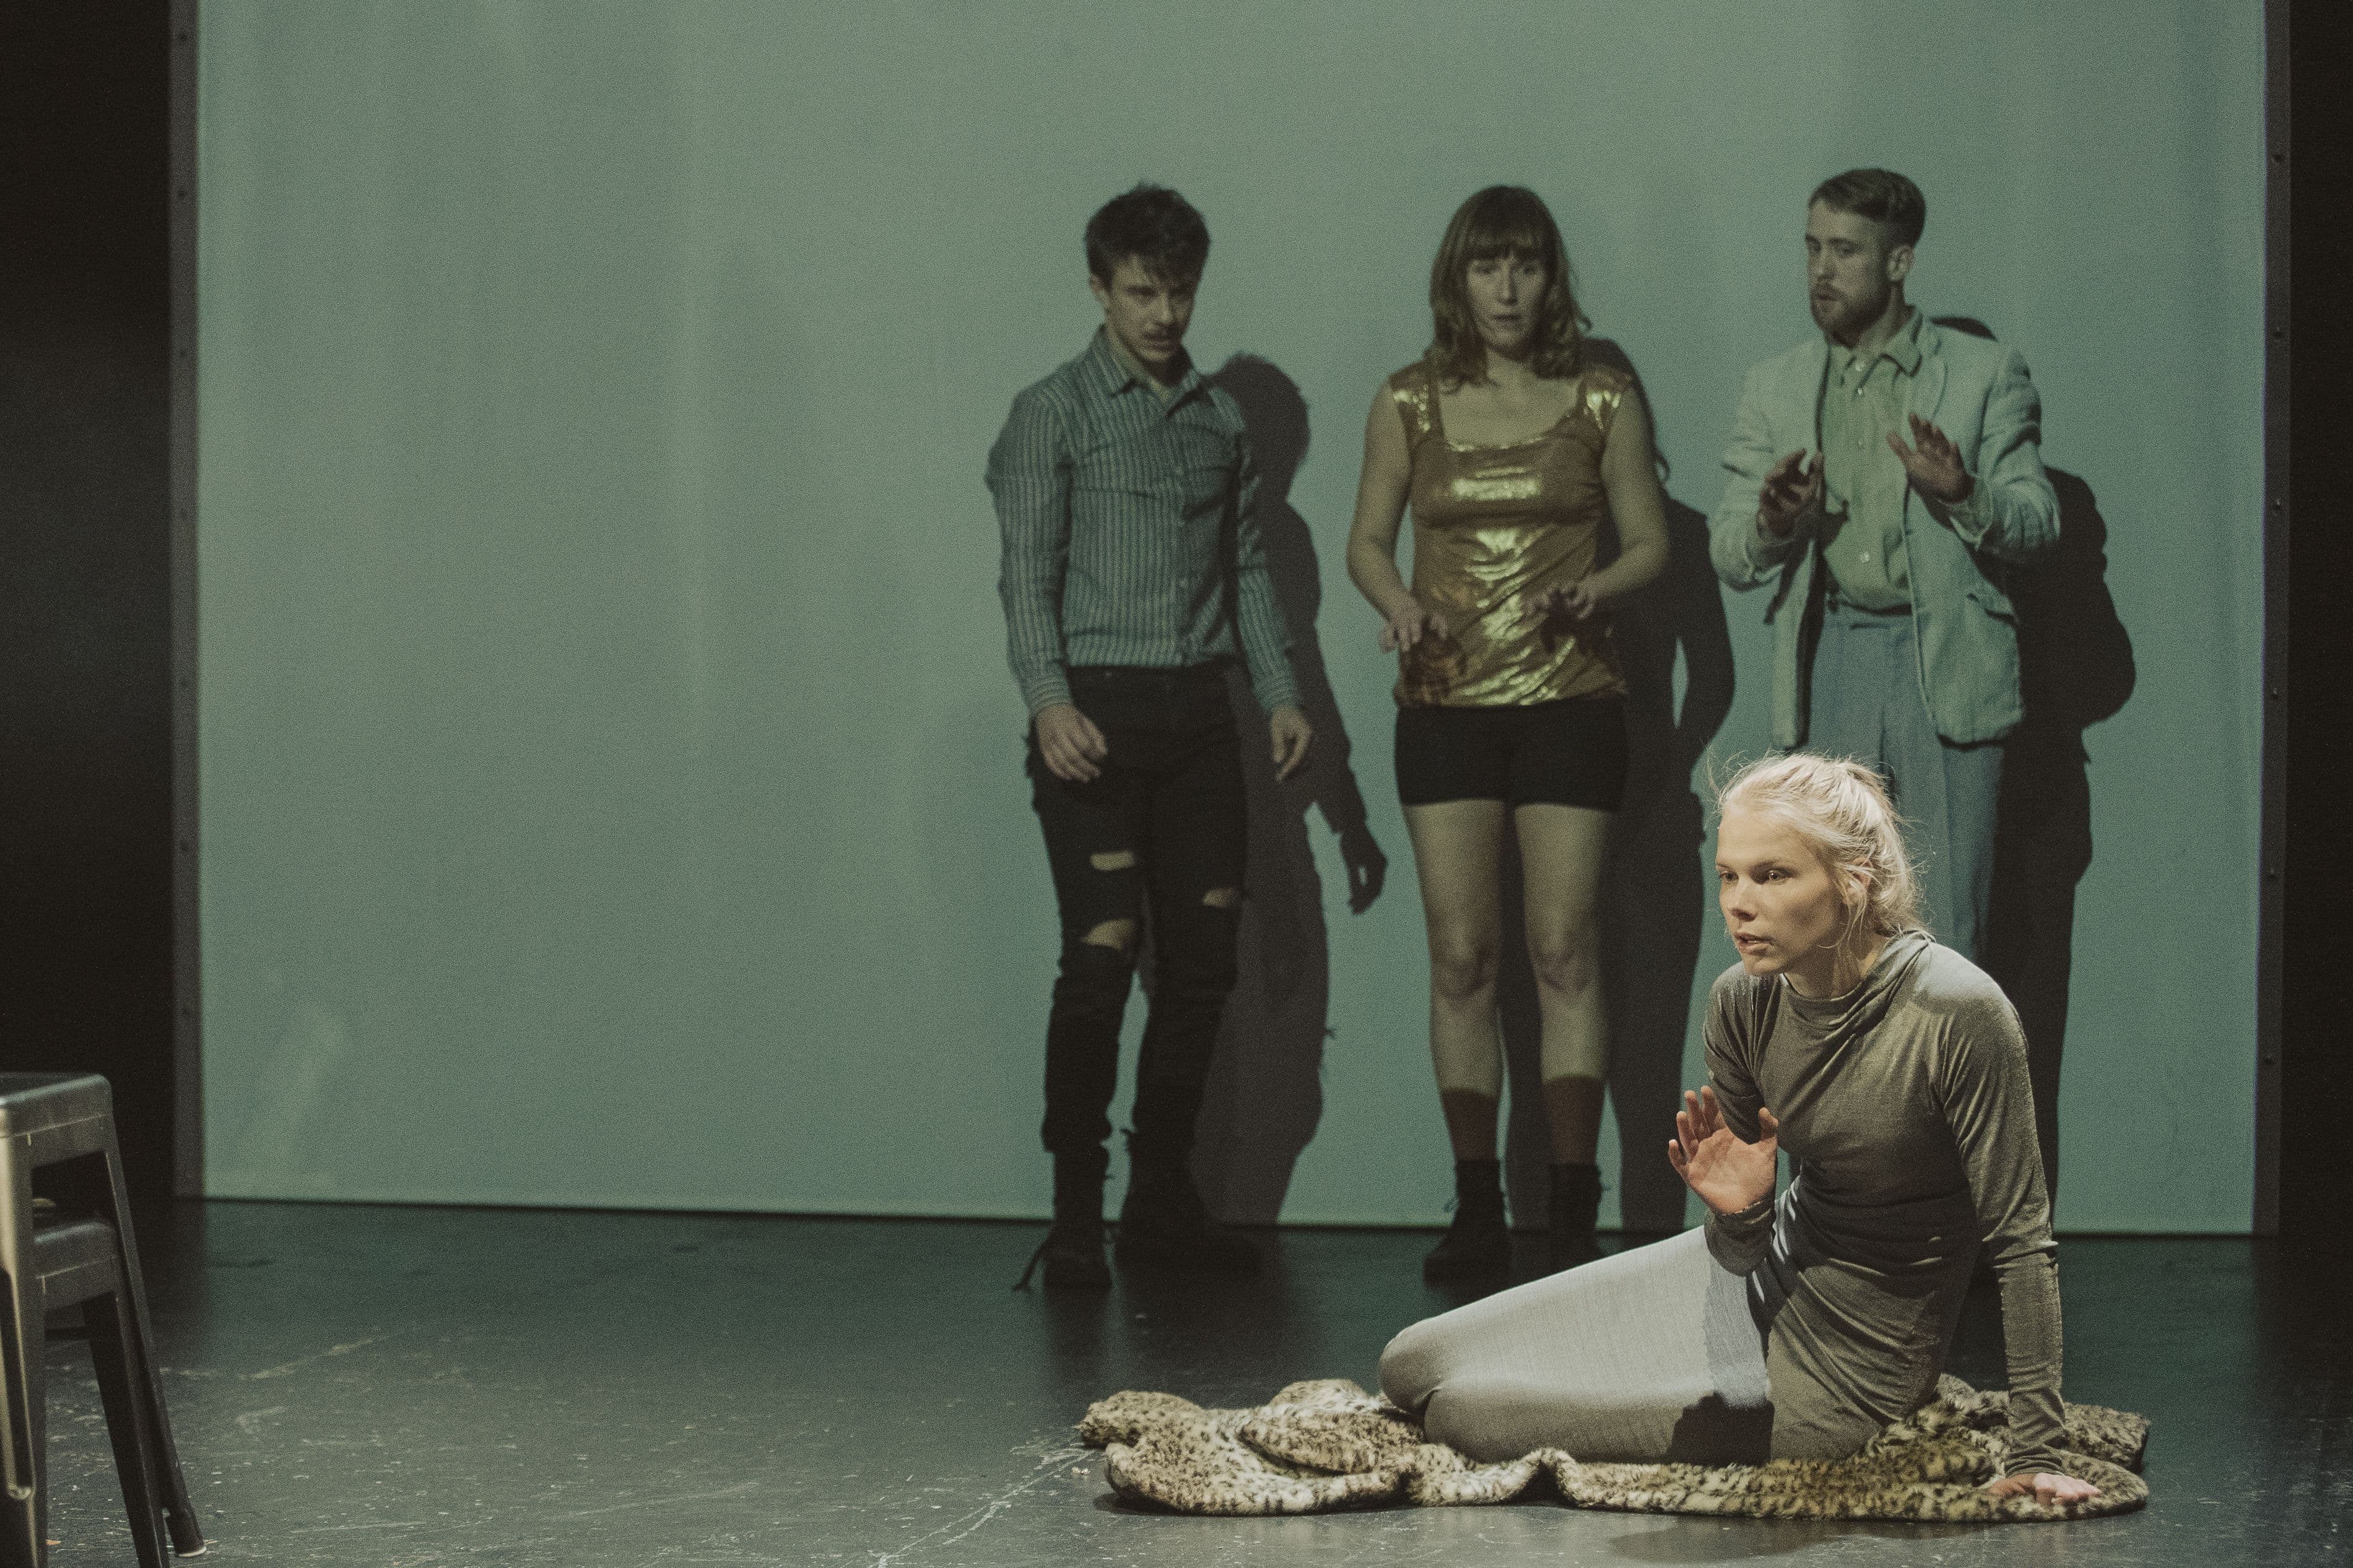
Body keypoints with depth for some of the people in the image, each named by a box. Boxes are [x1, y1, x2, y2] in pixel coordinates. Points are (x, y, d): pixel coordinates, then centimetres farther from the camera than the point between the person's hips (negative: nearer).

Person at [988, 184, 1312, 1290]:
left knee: (1203, 956, 3)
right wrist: (1048, 699, -21)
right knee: (1102, 953, -12)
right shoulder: (1054, 413, 0)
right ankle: (1075, 1214, -7)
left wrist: (1279, 692, 10)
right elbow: (1027, 574, -7)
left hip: (1198, 712, 5)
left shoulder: (1219, 419, 16)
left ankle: (1163, 1198, 12)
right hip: (1098, 710, -5)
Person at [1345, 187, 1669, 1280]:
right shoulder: (1409, 404, 5)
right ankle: (1477, 1210, 8)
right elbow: (1367, 541, 12)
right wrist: (1396, 602, -9)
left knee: (1563, 949, -5)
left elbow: (1650, 542, 7)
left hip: (1568, 699, -1)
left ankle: (1574, 1211, -1)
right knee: (1461, 954, 1)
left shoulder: (1601, 401, 3)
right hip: (1444, 701, 1)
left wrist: (1588, 592, -13)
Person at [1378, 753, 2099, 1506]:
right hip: (1766, 1275, 6)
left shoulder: (1959, 1013, -28)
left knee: (1467, 1413, -7)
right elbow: (1743, 1254, -1)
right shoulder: (1743, 1001, -9)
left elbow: (2021, 1240, -21)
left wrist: (2036, 1457, -21)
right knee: (1412, 1367, 7)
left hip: (1846, 1362, -6)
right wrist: (1739, 1213, -25)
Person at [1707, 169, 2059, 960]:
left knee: (1947, 936, -4)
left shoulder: (1987, 375, 5)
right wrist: (1771, 522, -13)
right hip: (1829, 658, 3)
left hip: (1945, 664, -3)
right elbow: (1728, 552, 10)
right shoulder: (1775, 388, 12)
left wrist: (1963, 495, -18)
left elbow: (2038, 519, 2)